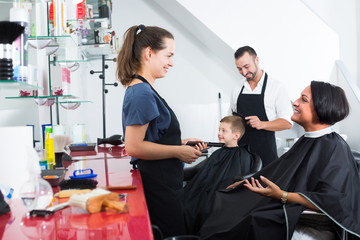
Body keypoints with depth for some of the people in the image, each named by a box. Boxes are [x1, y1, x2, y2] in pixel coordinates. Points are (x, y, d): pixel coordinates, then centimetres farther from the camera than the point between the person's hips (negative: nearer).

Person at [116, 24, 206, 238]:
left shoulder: (143, 89, 14)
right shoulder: (142, 93, -18)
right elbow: (134, 147, -24)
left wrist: (180, 144, 10)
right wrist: (178, 151, -15)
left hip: (162, 184, 10)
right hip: (157, 187, -10)